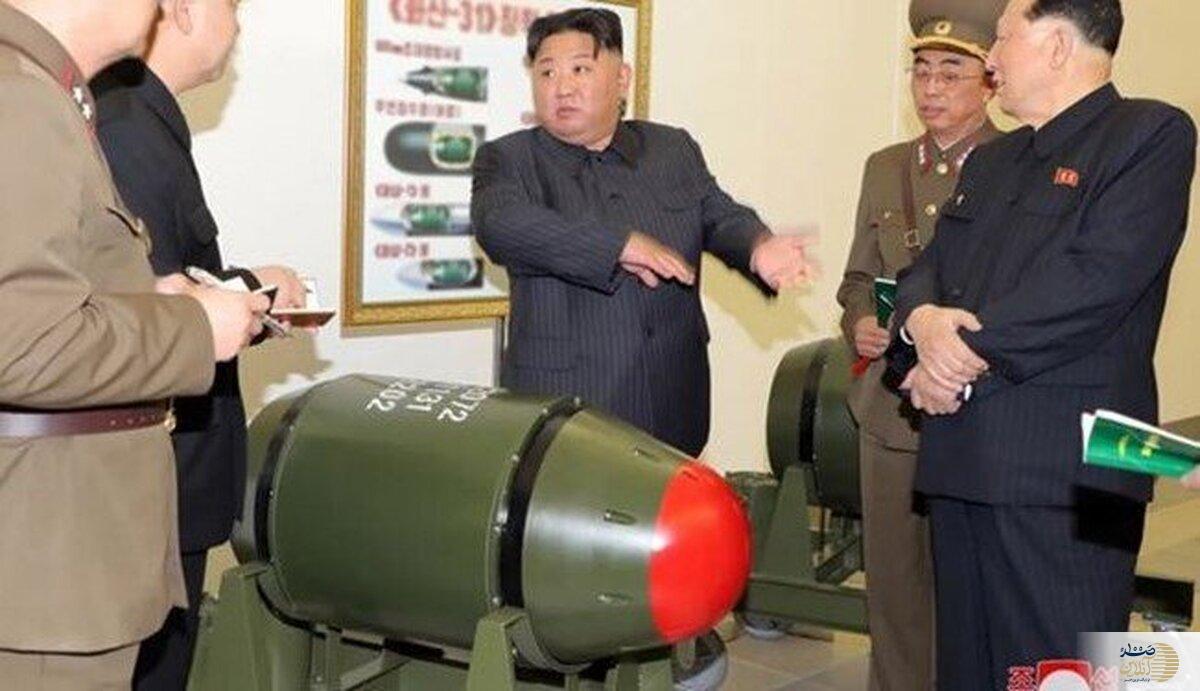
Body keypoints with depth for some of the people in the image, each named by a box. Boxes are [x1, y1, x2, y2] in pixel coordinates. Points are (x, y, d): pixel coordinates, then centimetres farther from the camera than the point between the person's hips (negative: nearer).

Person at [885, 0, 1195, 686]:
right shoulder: (991, 161, 22)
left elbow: (1098, 279, -16)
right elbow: (932, 265, 16)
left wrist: (968, 352, -13)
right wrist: (922, 320, -8)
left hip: (1063, 468, -7)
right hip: (962, 457, 8)